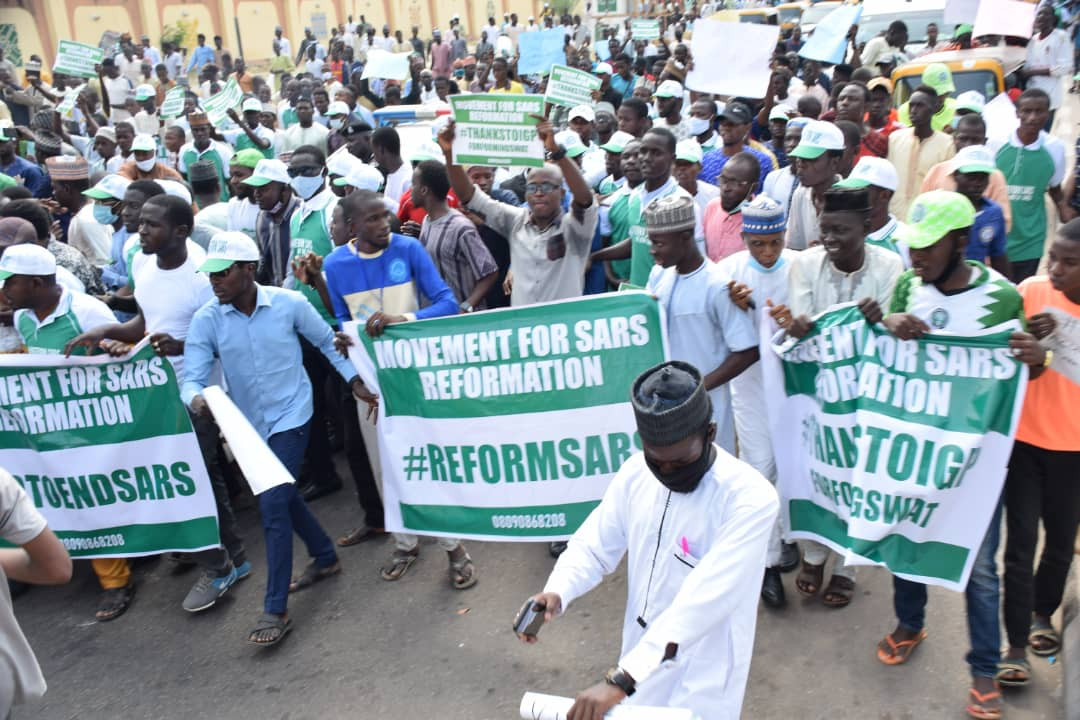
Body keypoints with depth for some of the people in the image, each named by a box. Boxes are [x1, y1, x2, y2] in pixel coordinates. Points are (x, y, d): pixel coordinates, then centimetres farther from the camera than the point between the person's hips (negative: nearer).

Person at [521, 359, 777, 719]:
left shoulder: (750, 498, -26)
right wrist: (556, 593, -22)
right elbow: (594, 545, -1)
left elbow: (703, 600, -34)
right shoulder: (635, 473, -8)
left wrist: (620, 679, -40)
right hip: (641, 657, 5)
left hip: (700, 681, -5)